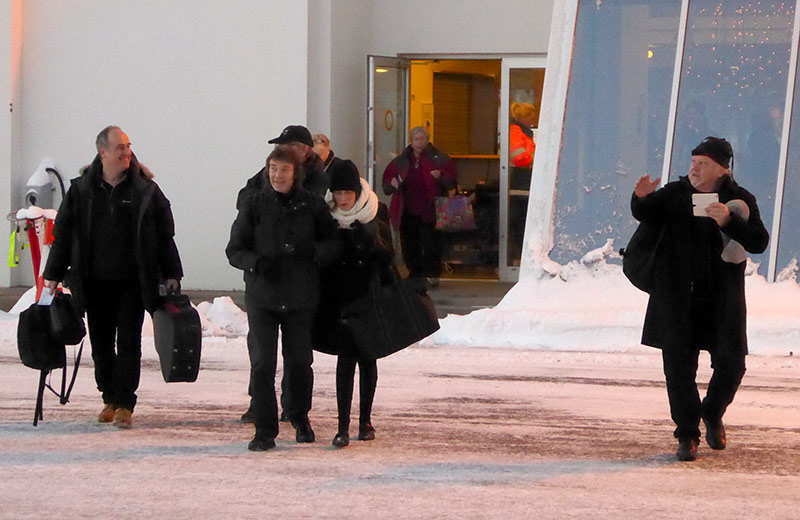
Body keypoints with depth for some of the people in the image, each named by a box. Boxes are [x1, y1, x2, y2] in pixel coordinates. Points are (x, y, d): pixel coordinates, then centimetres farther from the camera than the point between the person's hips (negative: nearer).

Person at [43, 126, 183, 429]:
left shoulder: (145, 190, 0)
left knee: (129, 343, -7)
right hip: (94, 283, 2)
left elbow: (165, 235, 6)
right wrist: (54, 275, 6)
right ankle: (110, 399, 21)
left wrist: (171, 274, 3)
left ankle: (124, 404, -4)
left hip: (133, 282, -2)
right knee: (101, 343, 8)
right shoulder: (81, 190, 2)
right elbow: (63, 234, 8)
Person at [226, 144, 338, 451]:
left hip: (301, 298, 1)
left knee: (299, 362, 8)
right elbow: (234, 250, 3)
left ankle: (300, 419, 32)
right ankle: (265, 431, -2)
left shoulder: (312, 205, 2)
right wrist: (256, 262, -18)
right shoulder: (253, 204, 0)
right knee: (262, 364, -8)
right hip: (262, 297, -1)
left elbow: (333, 244, 6)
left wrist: (312, 250, -15)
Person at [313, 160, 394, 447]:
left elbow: (388, 255, -3)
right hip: (341, 298, -1)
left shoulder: (376, 213, -2)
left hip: (370, 294, 1)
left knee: (367, 357, 9)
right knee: (346, 357, -9)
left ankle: (365, 420, 23)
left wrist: (372, 242, -21)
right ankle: (343, 426, -10)